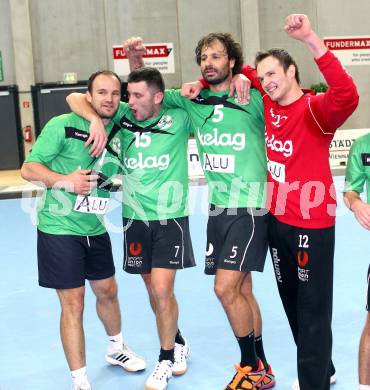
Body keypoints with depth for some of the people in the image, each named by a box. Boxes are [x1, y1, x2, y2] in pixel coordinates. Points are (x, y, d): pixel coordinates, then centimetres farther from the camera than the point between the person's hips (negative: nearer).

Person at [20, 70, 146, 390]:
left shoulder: (119, 131, 2)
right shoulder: (63, 126, -14)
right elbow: (28, 169, -12)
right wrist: (65, 180, -27)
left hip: (95, 229, 6)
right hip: (59, 228, -6)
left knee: (107, 291, 19)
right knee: (73, 304, -3)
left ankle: (117, 349, 45)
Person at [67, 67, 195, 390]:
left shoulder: (178, 119, -6)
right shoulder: (124, 116, 1)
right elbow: (75, 98, 2)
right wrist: (96, 120, -15)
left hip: (170, 218, -3)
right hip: (136, 218, 4)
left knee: (162, 290, -8)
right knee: (153, 290, 13)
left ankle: (166, 358, 14)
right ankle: (177, 343, 36)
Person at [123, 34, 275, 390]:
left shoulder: (252, 100, -9)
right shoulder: (192, 100, 6)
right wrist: (135, 58, -1)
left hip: (250, 208, -6)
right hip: (218, 208, 6)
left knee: (225, 288, -11)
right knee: (241, 290, 11)